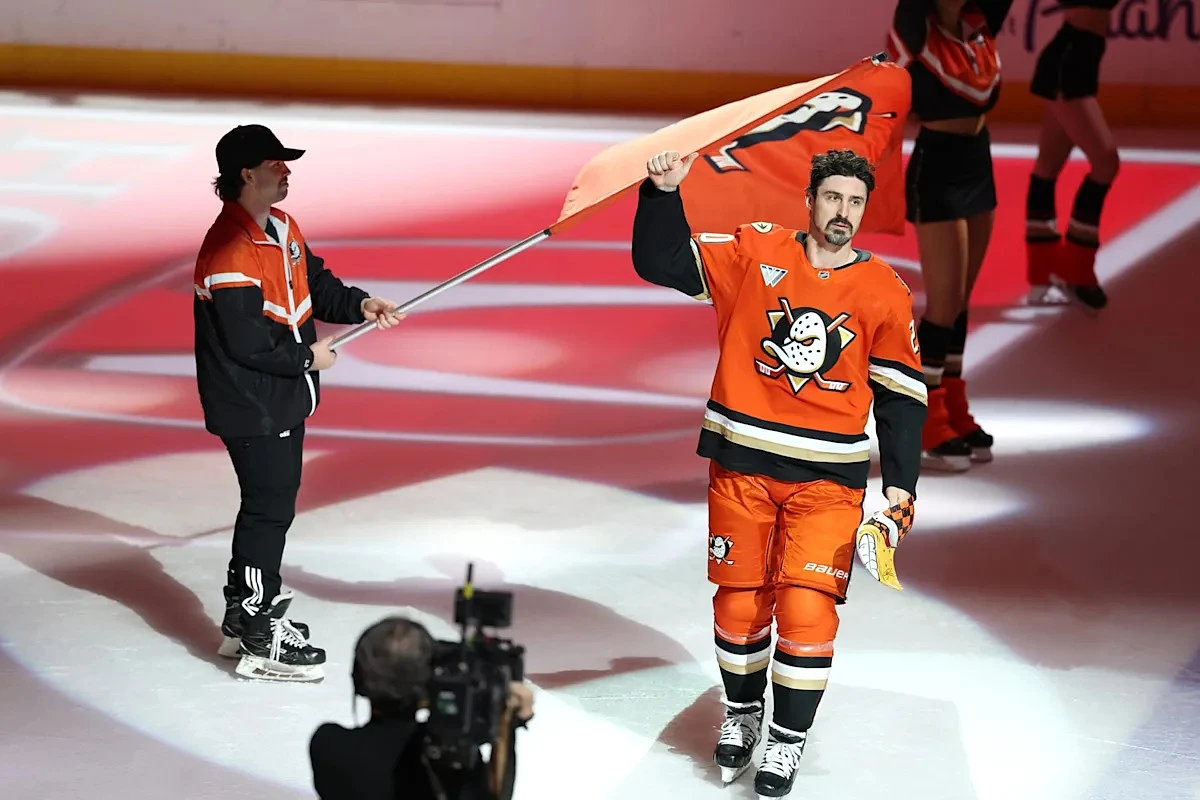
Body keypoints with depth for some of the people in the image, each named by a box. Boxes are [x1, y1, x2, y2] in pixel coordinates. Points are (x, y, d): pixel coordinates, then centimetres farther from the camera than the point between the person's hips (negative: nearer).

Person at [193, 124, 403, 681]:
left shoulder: (282, 228, 8)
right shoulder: (230, 248, -23)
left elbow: (315, 284, 17)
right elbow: (245, 339, -26)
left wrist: (359, 306, -1)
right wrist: (307, 356, -14)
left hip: (284, 396, 10)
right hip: (251, 405, -10)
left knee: (274, 505, 18)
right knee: (269, 510, -6)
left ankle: (245, 616, 31)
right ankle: (259, 645, 0)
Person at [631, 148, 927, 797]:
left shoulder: (885, 292, 2)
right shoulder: (754, 252, 1)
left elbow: (902, 396, 5)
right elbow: (660, 263, 0)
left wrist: (900, 486, 0)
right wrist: (663, 193, -14)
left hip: (828, 476, -1)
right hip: (742, 464, 1)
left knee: (807, 608, -8)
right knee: (740, 599, 8)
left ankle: (788, 742, 8)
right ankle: (742, 713, 32)